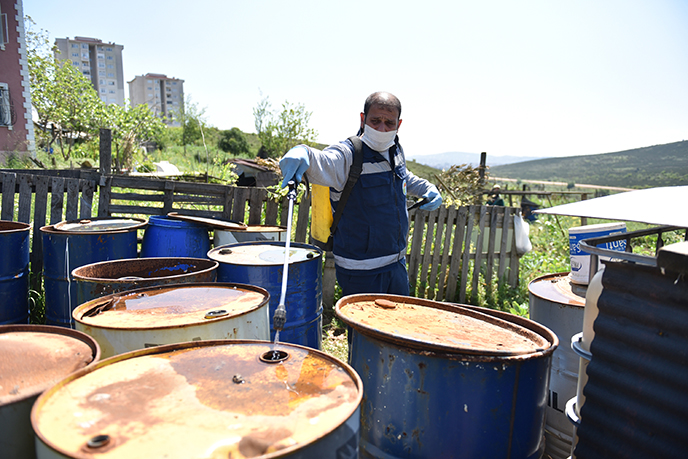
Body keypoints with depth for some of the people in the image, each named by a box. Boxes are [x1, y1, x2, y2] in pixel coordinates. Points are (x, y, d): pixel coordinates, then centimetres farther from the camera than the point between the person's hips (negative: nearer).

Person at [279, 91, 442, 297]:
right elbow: (322, 162, -43)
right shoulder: (347, 155, -20)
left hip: (397, 263, 7)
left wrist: (428, 188, 11)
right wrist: (302, 153, -64)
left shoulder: (396, 151, 2)